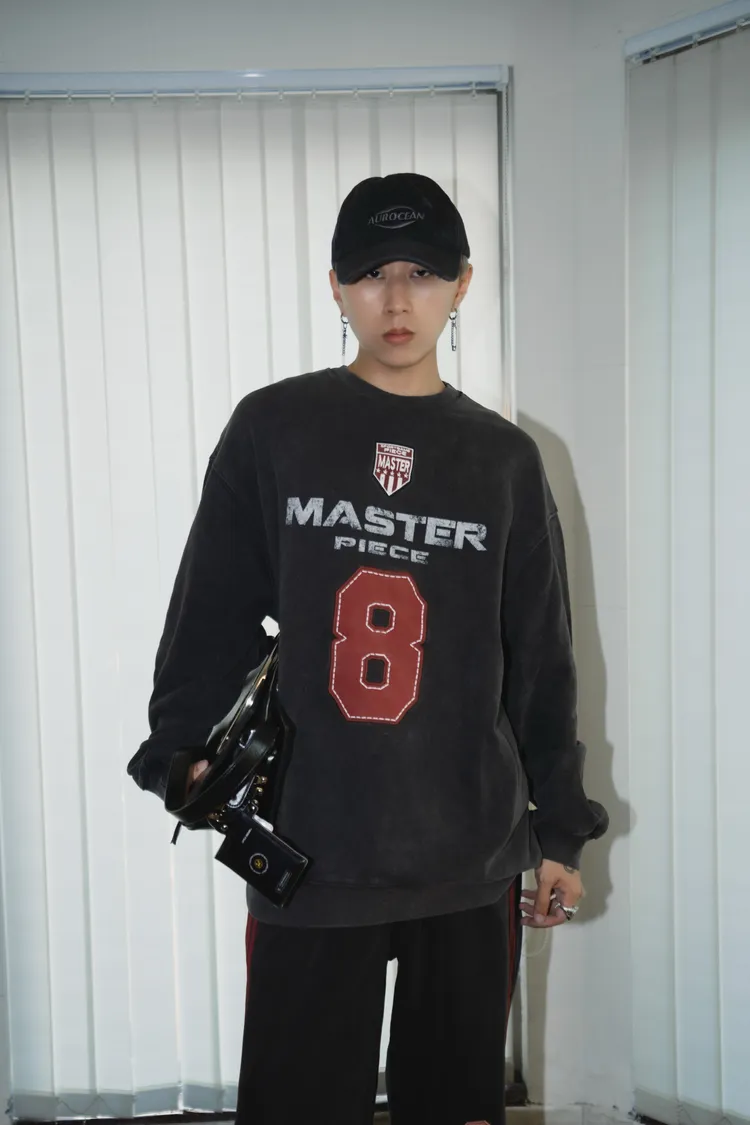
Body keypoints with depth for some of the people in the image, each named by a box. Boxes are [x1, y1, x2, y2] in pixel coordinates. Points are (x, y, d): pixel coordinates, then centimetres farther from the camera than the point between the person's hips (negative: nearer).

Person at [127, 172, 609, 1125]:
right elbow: (212, 612, 4)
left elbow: (540, 660, 9)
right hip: (307, 846, -1)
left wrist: (558, 829, 10)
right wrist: (179, 747, -5)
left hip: (468, 851, 2)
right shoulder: (271, 429, 2)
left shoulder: (503, 458, 6)